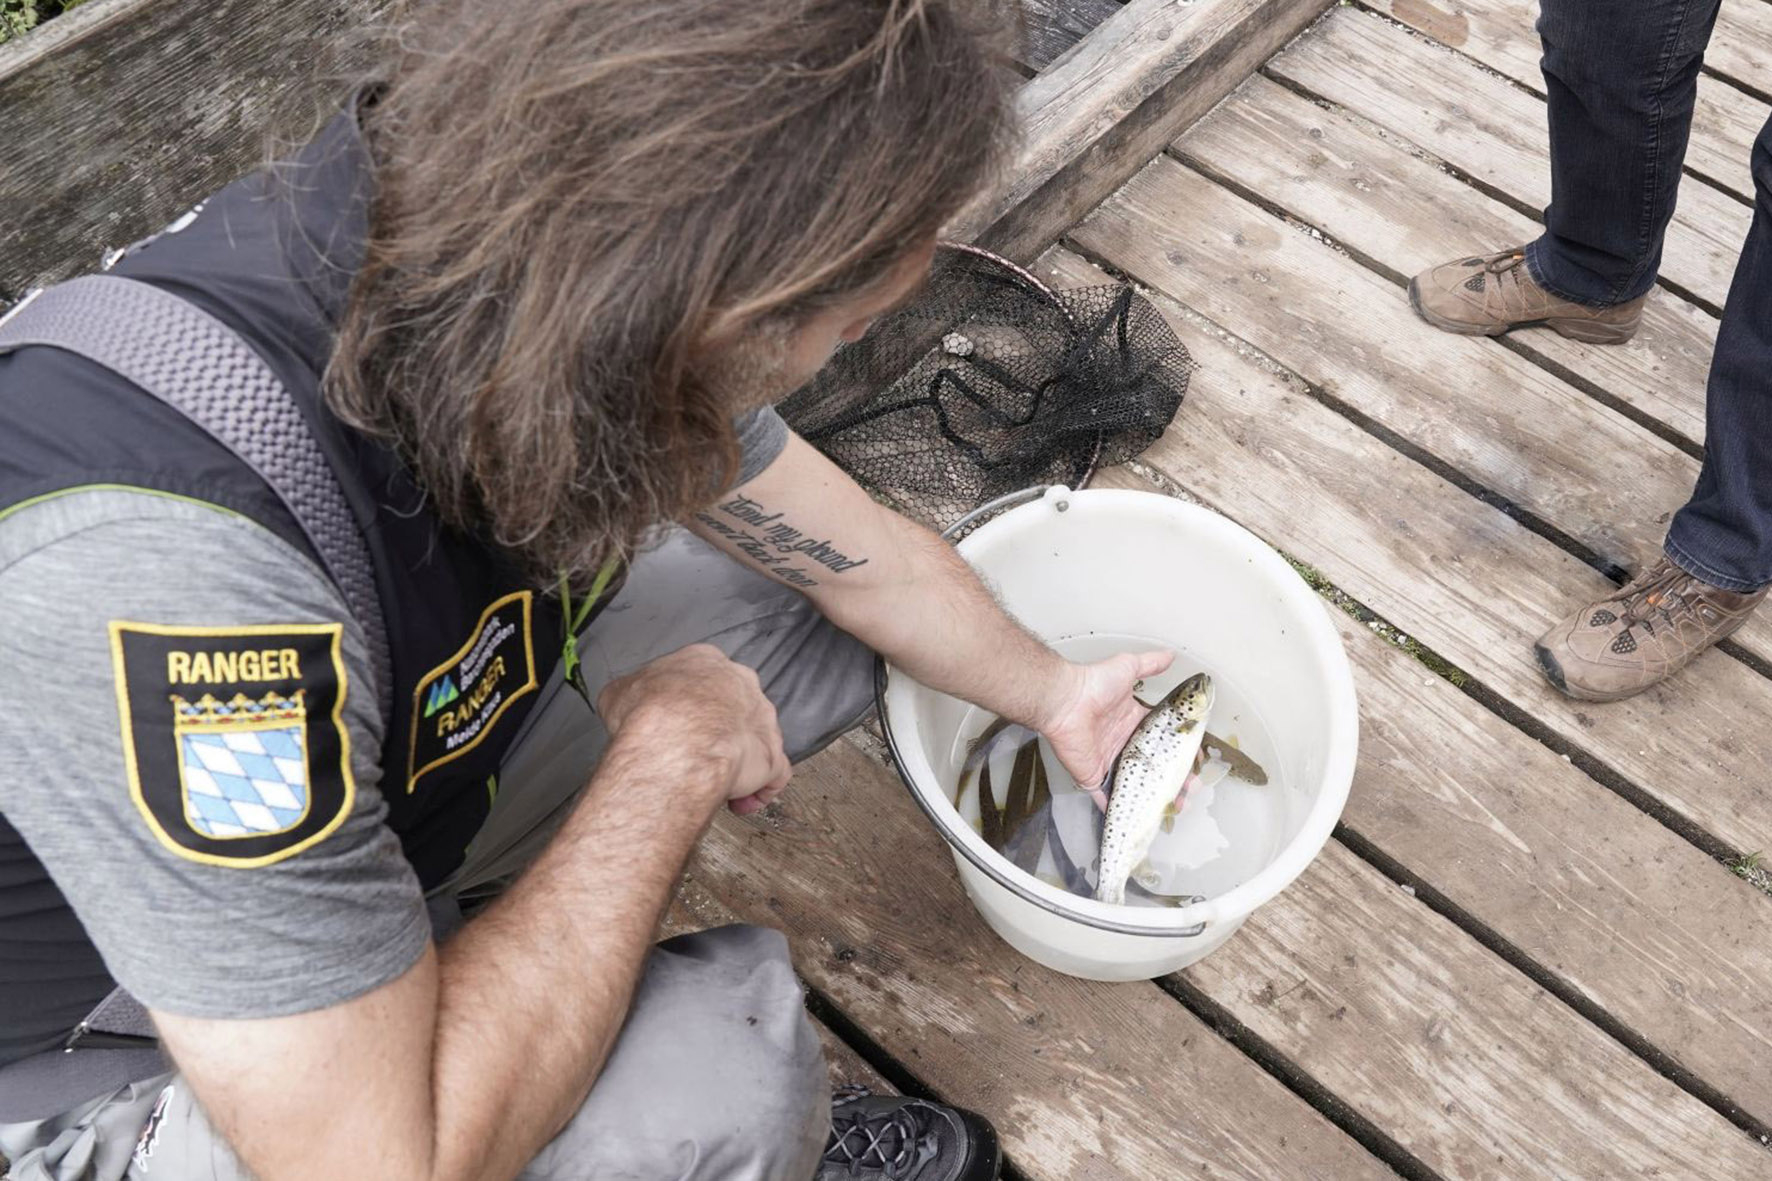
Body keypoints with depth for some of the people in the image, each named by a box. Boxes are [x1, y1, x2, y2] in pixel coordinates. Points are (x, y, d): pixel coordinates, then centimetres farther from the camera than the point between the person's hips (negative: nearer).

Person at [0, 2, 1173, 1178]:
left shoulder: (586, 324, -20)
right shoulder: (166, 558, -43)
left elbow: (870, 557, -1)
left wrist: (1053, 692, 14)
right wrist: (672, 755, -28)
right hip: (130, 1041, -6)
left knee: (794, 610, -1)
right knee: (722, 1060, -27)